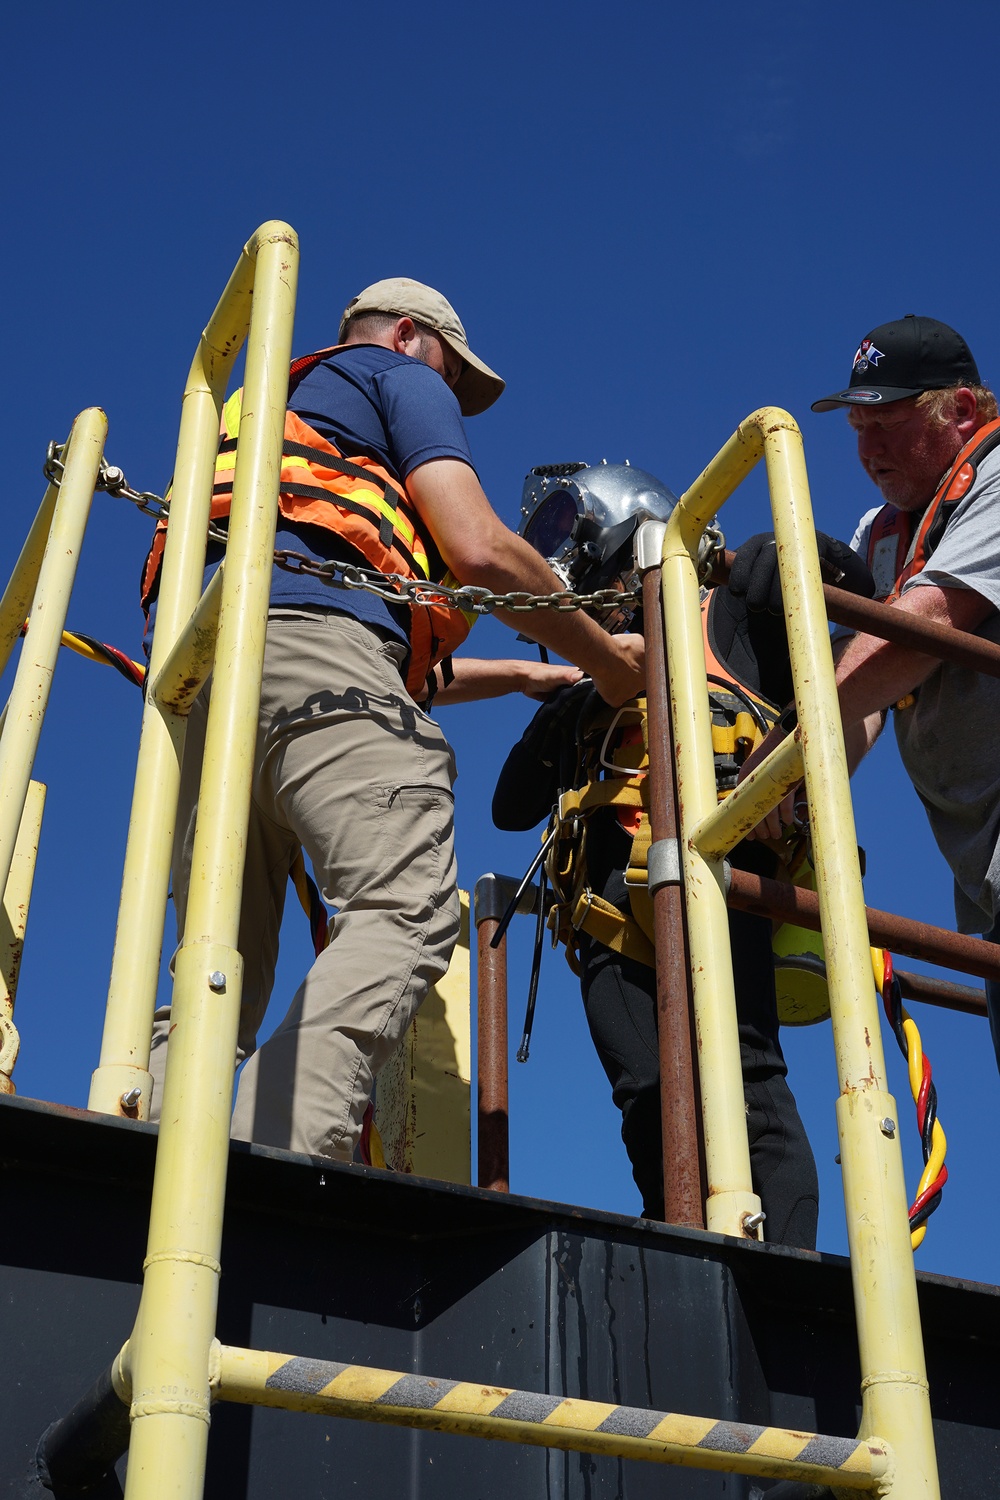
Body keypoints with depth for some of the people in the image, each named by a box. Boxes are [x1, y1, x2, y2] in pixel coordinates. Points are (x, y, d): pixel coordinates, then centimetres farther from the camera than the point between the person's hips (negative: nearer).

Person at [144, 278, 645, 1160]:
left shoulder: (266, 412, 43)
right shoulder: (404, 377, 20)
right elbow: (478, 551, 2)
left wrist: (527, 675, 44)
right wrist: (604, 658, 16)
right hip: (313, 634, -8)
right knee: (408, 911, -21)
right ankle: (283, 1155, -41)